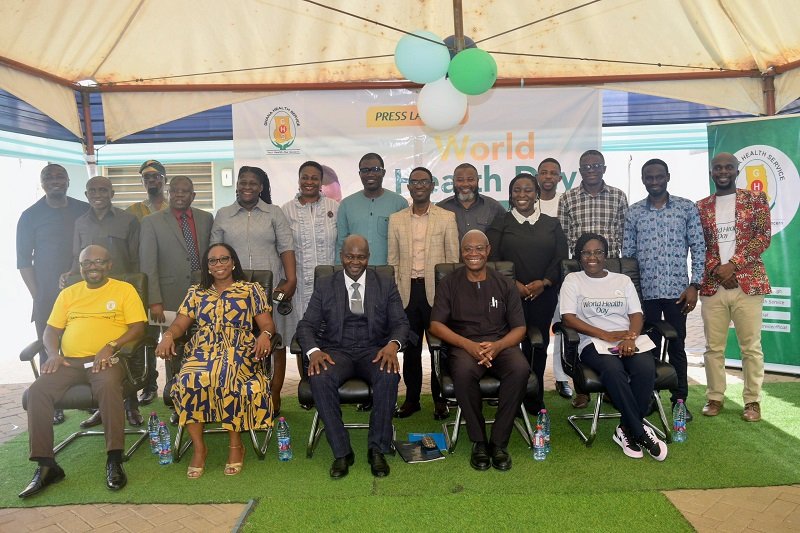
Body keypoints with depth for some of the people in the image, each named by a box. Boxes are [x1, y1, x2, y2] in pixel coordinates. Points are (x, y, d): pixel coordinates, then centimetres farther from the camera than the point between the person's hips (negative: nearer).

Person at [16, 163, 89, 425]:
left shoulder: (85, 211, 6)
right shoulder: (31, 216, 3)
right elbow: (24, 260, 3)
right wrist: (37, 296, -3)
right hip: (47, 297, -1)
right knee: (49, 350, 1)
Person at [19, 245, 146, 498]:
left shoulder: (124, 290, 8)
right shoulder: (68, 293, 21)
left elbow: (138, 328, 0)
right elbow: (51, 330, 18)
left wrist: (111, 346, -16)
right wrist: (53, 354, -3)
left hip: (106, 360, -4)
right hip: (69, 362, 4)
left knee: (108, 385, -37)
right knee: (37, 391, -23)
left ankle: (114, 460, -29)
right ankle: (46, 465, -15)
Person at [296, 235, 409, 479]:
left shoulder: (386, 285, 10)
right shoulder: (324, 286, 9)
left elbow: (401, 323, 4)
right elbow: (306, 325, 4)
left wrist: (393, 345, -20)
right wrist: (314, 351, -19)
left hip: (374, 350, 0)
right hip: (337, 351, 1)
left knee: (389, 376, -33)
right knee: (320, 378, -32)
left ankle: (377, 449, -16)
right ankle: (341, 452, -17)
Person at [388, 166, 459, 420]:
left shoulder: (447, 218, 3)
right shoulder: (396, 220, 9)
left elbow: (453, 258, 2)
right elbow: (393, 259, 9)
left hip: (436, 289, -2)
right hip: (408, 290, 2)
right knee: (410, 347, 9)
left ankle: (440, 399, 18)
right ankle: (412, 398, 21)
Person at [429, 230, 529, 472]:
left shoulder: (505, 284, 11)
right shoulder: (449, 283, 8)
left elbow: (519, 328, 7)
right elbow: (436, 325, -1)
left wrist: (497, 346, -15)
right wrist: (469, 344, -17)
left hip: (501, 344, 2)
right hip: (463, 345, -1)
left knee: (521, 369, -31)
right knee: (464, 371, -36)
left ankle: (499, 442, -16)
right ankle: (478, 442, -16)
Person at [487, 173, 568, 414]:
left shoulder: (552, 224, 12)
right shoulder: (500, 224, 6)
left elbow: (561, 258, 5)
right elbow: (493, 259, -2)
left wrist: (544, 283, -8)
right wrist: (514, 284, -11)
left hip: (544, 294, 2)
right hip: (510, 294, -2)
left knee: (538, 345, 5)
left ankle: (536, 398, 17)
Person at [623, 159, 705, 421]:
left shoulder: (687, 207, 3)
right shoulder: (633, 212, 5)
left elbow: (698, 248, 2)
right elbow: (627, 254, 7)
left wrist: (694, 285, -4)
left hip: (677, 290, -1)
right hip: (645, 291, 1)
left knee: (676, 346, 6)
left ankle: (680, 400, 19)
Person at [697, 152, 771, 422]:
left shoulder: (755, 199, 5)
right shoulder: (701, 207, 11)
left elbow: (763, 237, -4)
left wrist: (732, 265, -14)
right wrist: (716, 271, -8)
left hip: (747, 283, -2)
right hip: (712, 286, 2)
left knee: (751, 347, 3)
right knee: (713, 347, 6)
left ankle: (752, 401, 15)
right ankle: (715, 397, 18)